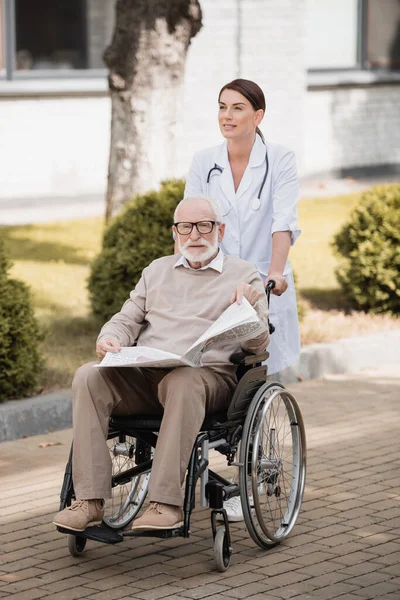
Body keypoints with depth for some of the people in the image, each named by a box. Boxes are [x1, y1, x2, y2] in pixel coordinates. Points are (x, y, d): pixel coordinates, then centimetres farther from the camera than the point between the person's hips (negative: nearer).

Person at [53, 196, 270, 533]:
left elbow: (258, 346, 6)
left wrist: (249, 309, -14)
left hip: (208, 375, -4)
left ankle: (166, 503, -41)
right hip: (142, 375, 4)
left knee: (181, 383, -40)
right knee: (88, 377, -26)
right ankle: (90, 500, -30)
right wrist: (110, 339, 3)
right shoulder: (157, 270, 27)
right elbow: (127, 320, 26)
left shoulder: (244, 275, 14)